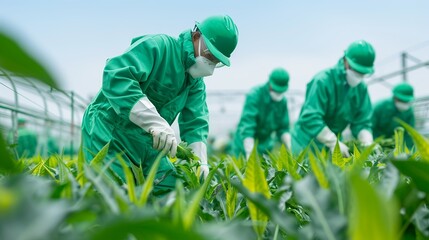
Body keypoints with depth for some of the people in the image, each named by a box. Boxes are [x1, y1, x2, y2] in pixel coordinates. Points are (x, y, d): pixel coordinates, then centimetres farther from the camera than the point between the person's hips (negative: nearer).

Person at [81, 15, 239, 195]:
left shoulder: (196, 82, 8)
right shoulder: (158, 46, -19)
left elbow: (195, 123, 4)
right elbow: (116, 77, -35)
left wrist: (200, 162, -14)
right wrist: (157, 123, -42)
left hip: (147, 143, 8)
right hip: (110, 132, -8)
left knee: (170, 188, 2)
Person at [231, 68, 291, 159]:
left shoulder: (282, 101, -4)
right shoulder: (254, 96, -22)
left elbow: (283, 129, 3)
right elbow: (247, 127, -30)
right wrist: (249, 155, -37)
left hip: (265, 147, 5)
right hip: (246, 146, -5)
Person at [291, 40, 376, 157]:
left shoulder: (361, 88, -2)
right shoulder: (322, 81, -23)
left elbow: (362, 122, 0)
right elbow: (310, 118, -30)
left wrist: (367, 143, -20)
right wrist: (334, 143, -33)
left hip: (333, 143, 6)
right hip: (307, 143, -6)